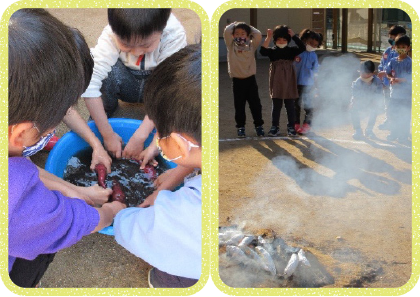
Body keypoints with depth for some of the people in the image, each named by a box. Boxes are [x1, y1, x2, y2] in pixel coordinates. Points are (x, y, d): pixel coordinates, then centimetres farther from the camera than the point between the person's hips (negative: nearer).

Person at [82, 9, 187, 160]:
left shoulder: (175, 36, -32)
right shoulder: (112, 35, -30)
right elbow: (89, 84, -35)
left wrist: (139, 137, -37)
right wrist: (107, 134, -35)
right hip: (128, 83, 1)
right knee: (110, 73, -33)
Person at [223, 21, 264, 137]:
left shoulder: (251, 46, 1)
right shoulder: (231, 46, -1)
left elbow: (258, 34, -12)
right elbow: (227, 31, -12)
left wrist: (249, 27, 2)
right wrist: (234, 24, 5)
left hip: (250, 79, 1)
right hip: (237, 80, 0)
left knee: (255, 104, 6)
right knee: (239, 106, 6)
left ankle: (259, 125, 17)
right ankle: (240, 127, 17)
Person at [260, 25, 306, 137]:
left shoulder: (291, 51, 3)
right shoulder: (272, 51, 2)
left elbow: (302, 48, -13)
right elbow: (262, 51, -18)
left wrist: (294, 36, -19)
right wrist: (268, 38, -26)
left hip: (289, 82, 0)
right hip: (276, 83, 0)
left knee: (290, 105, 5)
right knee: (276, 105, 4)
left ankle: (291, 127, 12)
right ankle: (274, 127, 12)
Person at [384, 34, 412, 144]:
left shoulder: (409, 62, -11)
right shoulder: (393, 61, 4)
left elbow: (410, 78, -15)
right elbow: (387, 73, 8)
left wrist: (398, 80, -24)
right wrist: (391, 78, -13)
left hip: (406, 94, -5)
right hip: (394, 93, 5)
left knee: (405, 116, 2)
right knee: (393, 114, 14)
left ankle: (404, 136, 12)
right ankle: (394, 133, 28)